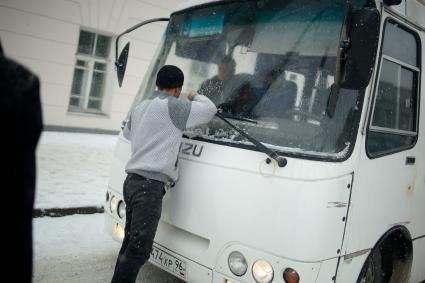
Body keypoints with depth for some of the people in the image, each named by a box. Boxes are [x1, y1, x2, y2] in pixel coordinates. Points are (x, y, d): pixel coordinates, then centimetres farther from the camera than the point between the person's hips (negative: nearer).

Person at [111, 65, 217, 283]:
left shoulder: (140, 107, 17)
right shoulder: (173, 106, -7)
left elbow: (127, 132, 35)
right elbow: (210, 109, 1)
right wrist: (195, 97, 19)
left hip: (132, 182, 9)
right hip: (149, 186, -9)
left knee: (130, 243, 15)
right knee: (139, 248, -6)